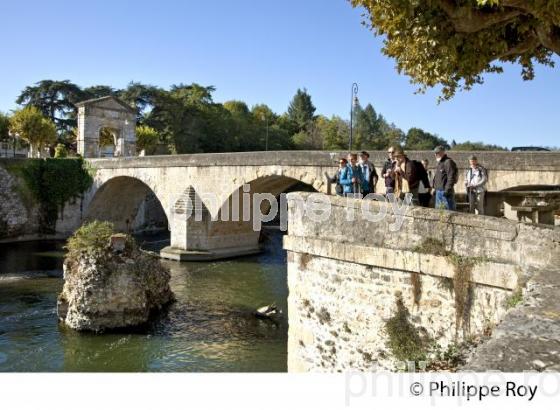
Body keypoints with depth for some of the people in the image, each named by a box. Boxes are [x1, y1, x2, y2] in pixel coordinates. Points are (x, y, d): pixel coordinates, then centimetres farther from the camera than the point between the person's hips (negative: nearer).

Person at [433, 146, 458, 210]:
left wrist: (447, 190, -23)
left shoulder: (448, 162, -12)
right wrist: (435, 188, 21)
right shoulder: (439, 163, 19)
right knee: (438, 210, 15)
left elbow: (451, 178, -20)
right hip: (438, 191, 10)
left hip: (445, 191, -10)